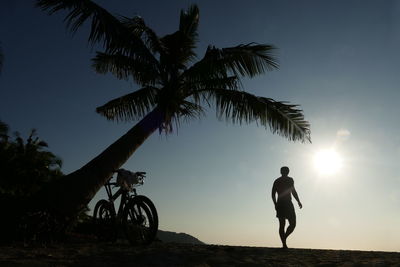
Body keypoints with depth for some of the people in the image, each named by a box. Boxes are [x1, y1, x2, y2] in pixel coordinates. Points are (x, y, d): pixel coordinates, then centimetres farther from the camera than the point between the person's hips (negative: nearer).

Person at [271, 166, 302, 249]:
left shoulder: (276, 181, 15)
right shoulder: (289, 179, 0)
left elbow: (273, 194, 12)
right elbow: (293, 191, -10)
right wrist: (298, 201, -1)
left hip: (279, 204, 5)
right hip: (287, 204, -5)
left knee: (282, 225, 7)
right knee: (292, 224, 1)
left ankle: (284, 244, 2)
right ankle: (284, 238, -19)